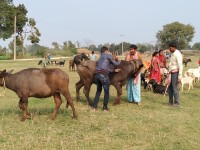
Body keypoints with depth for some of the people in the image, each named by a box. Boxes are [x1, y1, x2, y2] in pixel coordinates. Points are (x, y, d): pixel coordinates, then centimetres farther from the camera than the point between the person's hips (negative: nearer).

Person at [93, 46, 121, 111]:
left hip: (96, 75, 7)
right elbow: (115, 63, 12)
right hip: (103, 75, -7)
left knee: (98, 91, 22)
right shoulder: (108, 55, 11)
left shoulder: (100, 58, 30)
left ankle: (94, 107, 18)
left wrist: (114, 70, 25)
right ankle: (105, 107, 12)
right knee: (106, 92, 8)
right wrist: (119, 62, 33)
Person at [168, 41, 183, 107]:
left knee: (175, 88, -5)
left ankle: (176, 103, 5)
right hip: (171, 72, 9)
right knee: (170, 88, 13)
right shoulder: (172, 53, 12)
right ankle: (170, 102, 22)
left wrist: (179, 77, -23)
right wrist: (169, 72, 17)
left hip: (175, 73, -9)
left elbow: (180, 66, -20)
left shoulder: (177, 54, -16)